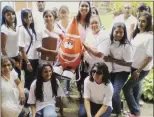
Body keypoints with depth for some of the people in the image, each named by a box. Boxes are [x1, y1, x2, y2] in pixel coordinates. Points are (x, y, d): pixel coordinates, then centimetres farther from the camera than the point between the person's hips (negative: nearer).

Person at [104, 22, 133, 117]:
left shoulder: (126, 46, -19)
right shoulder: (110, 42, -5)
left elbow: (129, 63, -18)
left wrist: (113, 60, -22)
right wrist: (107, 58, -10)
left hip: (122, 72, -5)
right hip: (111, 70, 5)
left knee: (115, 93, -16)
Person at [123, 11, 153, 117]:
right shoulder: (137, 34, 3)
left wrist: (138, 71, -18)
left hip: (142, 69, -7)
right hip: (134, 67, 7)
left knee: (126, 88, -3)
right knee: (135, 88, 19)